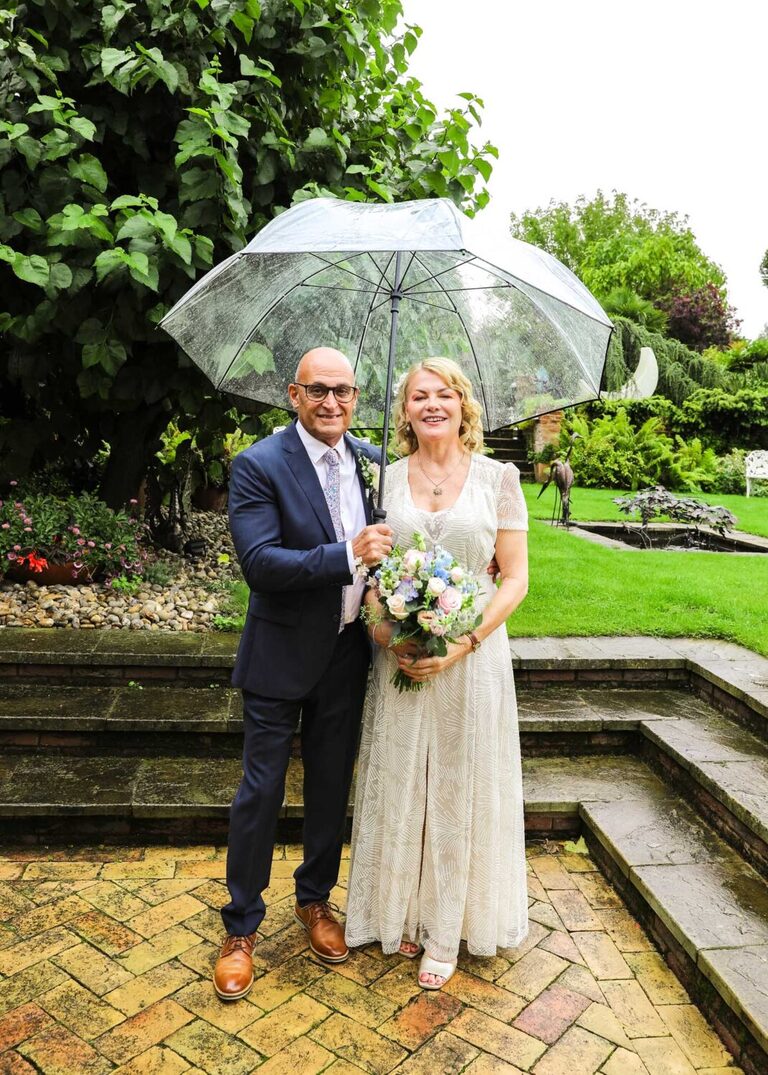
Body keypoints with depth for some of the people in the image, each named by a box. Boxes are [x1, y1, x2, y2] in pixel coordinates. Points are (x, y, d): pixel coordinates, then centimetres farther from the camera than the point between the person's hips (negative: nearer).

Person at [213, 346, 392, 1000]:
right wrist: (348, 555, -31)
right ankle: (241, 926, 28)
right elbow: (260, 563, -24)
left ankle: (316, 899, 41)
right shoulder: (259, 466, -15)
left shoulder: (371, 460, 1)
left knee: (332, 786, 18)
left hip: (347, 652, 5)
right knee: (261, 791, 7)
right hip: (282, 654, -4)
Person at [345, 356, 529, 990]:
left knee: (459, 790, 9)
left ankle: (448, 931, 29)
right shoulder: (386, 479, 3)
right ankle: (400, 913, 35)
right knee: (398, 785, 12)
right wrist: (385, 636, -12)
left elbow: (516, 578, -4)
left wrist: (462, 644, -15)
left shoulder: (498, 477, -3)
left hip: (472, 655, -1)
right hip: (398, 656, 2)